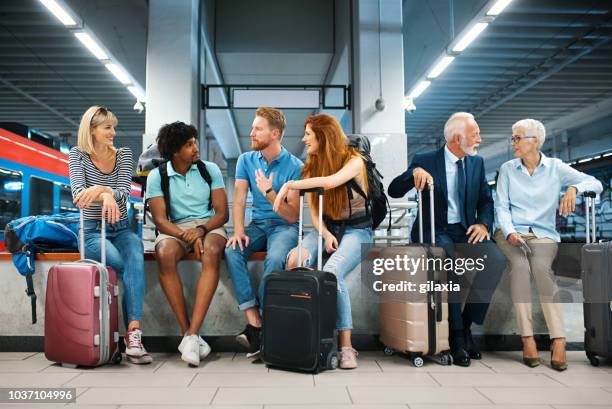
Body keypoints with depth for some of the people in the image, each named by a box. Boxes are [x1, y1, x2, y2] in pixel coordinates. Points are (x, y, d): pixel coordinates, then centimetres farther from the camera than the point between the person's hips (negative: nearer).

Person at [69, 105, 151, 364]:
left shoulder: (124, 155, 7)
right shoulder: (78, 155, 1)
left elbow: (124, 194, -7)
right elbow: (78, 194, -14)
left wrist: (100, 189, -28)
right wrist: (106, 196, -34)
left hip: (121, 229, 2)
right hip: (92, 231, -2)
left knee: (135, 258, -32)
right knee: (129, 267, -30)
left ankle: (133, 333, -39)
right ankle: (132, 333, -20)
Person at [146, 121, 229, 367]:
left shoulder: (210, 170, 5)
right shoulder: (157, 176, 2)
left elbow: (222, 213, 1)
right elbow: (160, 219, -6)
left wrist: (201, 230, -19)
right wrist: (187, 237, -23)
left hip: (208, 225, 0)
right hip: (175, 229, 0)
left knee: (211, 253, -35)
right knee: (165, 255, -35)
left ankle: (191, 335, -38)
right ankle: (187, 331, -27)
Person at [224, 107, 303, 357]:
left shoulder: (295, 167, -7)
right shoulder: (246, 160, 8)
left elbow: (293, 216, -9)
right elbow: (239, 200, 0)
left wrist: (269, 192, -20)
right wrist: (239, 231, -17)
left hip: (284, 226, -4)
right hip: (257, 224, 4)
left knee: (275, 259, -35)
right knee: (232, 251, -27)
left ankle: (259, 325, -22)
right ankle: (254, 321, -26)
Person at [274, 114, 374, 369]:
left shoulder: (354, 160, -9)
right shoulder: (312, 165, 9)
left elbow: (330, 181, -31)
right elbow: (313, 209, 4)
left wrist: (290, 185, -24)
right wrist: (325, 234, -14)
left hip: (357, 230, -5)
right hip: (326, 227, 5)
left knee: (331, 272, -33)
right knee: (294, 261, -26)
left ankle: (346, 345, -24)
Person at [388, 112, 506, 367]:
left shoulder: (477, 162, 12)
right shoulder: (425, 161, 0)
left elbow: (486, 200, 13)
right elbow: (394, 191, -8)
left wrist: (483, 223, -8)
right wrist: (414, 172, -27)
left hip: (466, 231, 4)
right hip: (434, 231, -4)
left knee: (496, 260, -25)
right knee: (447, 259, -35)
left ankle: (467, 324, -8)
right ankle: (456, 333, -17)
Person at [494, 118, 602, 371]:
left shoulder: (555, 167, 8)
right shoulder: (507, 169, 11)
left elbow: (596, 184, 3)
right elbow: (501, 207, 5)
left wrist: (573, 188, -19)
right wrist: (510, 232, -14)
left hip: (543, 234, 0)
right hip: (510, 231, 1)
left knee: (541, 266, -33)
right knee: (520, 265, -32)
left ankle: (558, 340, -33)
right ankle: (527, 338, -33)